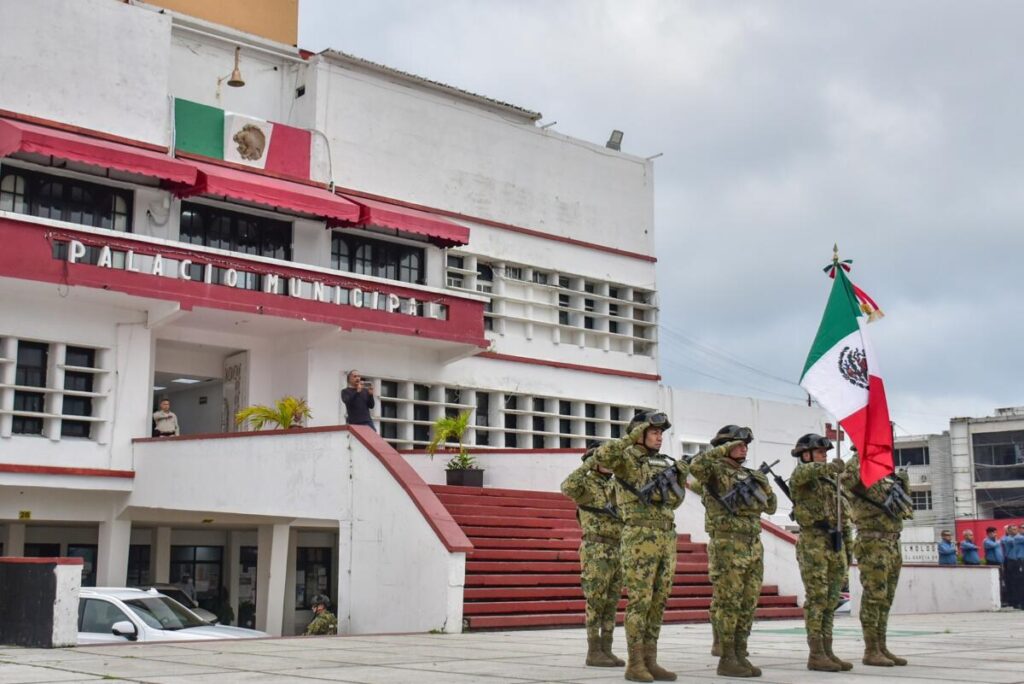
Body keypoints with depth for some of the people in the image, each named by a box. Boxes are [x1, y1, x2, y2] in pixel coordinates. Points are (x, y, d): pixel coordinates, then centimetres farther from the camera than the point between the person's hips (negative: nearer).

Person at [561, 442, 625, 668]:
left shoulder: (615, 486, 19)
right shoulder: (585, 483, -5)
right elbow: (567, 488, -28)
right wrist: (589, 464, -24)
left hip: (616, 553, 7)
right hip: (596, 552, -7)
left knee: (611, 604, 6)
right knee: (596, 603, -7)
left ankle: (606, 651, 10)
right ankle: (593, 653, -3)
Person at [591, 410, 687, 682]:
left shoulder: (662, 462, 18)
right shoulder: (627, 457, -4)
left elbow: (675, 500, 20)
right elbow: (601, 456, -26)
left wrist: (680, 477, 2)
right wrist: (632, 437, -19)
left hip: (667, 537, 7)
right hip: (640, 537, -7)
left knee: (658, 602, 7)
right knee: (639, 601, -7)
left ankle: (650, 661, 12)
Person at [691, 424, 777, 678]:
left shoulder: (750, 475, 18)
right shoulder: (715, 471, -3)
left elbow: (770, 507, 20)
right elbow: (696, 465, -26)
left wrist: (765, 486, 3)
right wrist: (725, 449, -18)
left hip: (753, 546, 7)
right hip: (727, 546, -7)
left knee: (747, 605, 8)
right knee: (727, 604, -5)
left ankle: (740, 656, 14)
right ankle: (726, 659, 0)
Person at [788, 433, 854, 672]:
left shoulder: (832, 481, 19)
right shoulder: (800, 474, -2)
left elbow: (844, 515, 21)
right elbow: (804, 473, -30)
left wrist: (847, 546, 17)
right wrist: (832, 467, -36)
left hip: (835, 545, 7)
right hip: (813, 545, -7)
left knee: (830, 600, 7)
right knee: (817, 599, -7)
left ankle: (827, 652, 11)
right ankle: (816, 655, -5)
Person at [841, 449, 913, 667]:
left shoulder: (884, 473, 16)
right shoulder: (861, 470, -9)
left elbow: (903, 495, 31)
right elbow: (848, 479, -33)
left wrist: (901, 481, 12)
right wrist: (860, 456, -23)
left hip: (892, 544, 9)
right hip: (872, 544, -9)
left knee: (885, 599, 10)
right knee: (874, 596, -7)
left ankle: (881, 648, 15)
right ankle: (871, 651, -3)